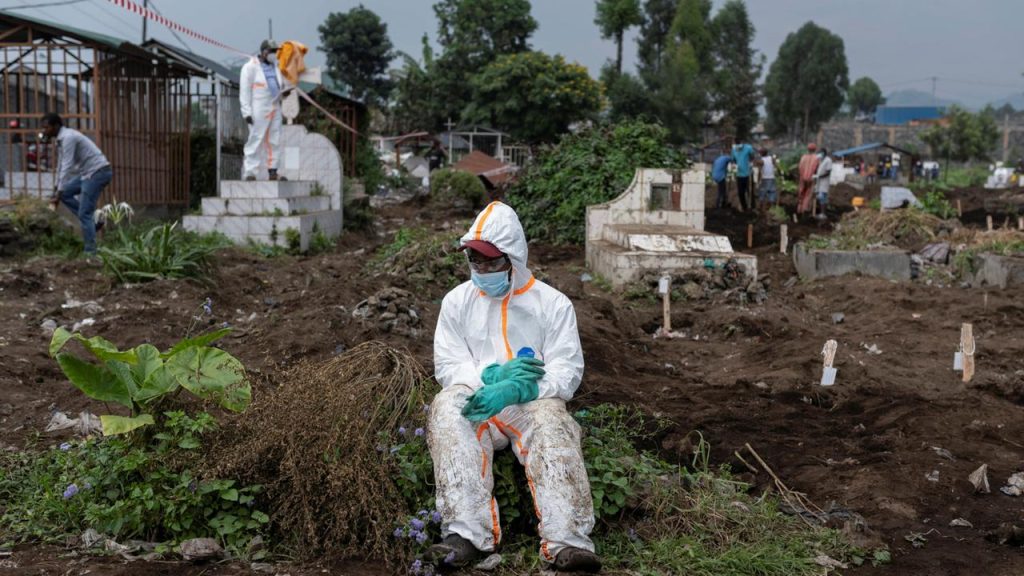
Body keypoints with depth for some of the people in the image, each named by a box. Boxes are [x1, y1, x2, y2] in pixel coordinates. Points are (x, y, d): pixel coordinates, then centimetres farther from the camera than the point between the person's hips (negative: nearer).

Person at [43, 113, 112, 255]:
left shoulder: (68, 137, -18)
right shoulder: (61, 138, 14)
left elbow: (67, 167, -23)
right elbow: (61, 164, 23)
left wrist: (59, 193, -23)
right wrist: (57, 188, 27)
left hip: (97, 172, -10)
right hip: (89, 173, 10)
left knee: (84, 213, -8)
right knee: (65, 193, 12)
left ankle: (90, 252, -2)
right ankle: (91, 222, 11)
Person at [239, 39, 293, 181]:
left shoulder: (275, 68, 17)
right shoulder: (250, 67, -4)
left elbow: (280, 86, 26)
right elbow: (244, 91, -8)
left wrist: (285, 92, 1)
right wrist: (247, 112, -16)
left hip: (275, 109, 7)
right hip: (258, 110, -7)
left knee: (274, 142, 5)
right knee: (255, 140, -9)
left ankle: (272, 172, 9)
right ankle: (249, 172, -7)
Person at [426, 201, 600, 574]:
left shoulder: (553, 304, 5)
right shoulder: (457, 301, 11)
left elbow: (566, 372, -5)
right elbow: (447, 367, 4)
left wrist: (514, 389, -23)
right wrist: (493, 374, -16)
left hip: (531, 404, -1)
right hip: (476, 402, 2)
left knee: (551, 418, -36)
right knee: (446, 408, -32)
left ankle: (566, 541, -51)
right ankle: (465, 535, -44)